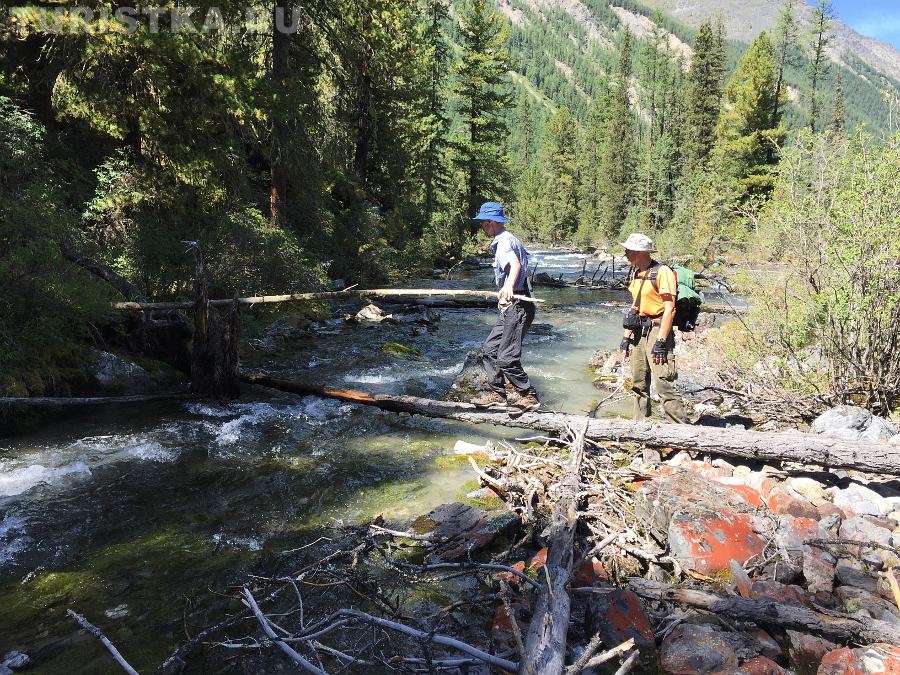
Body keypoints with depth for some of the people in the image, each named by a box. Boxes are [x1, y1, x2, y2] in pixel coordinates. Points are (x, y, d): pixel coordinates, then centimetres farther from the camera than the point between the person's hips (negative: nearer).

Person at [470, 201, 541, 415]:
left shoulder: (504, 241, -14)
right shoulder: (506, 239, 18)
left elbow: (515, 264, -34)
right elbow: (521, 259, 33)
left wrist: (509, 285, -52)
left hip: (517, 306, -11)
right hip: (511, 306, 11)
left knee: (507, 357, -11)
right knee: (491, 347, 14)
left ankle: (528, 397, 3)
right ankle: (496, 393, 23)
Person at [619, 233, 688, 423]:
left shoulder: (662, 272, -11)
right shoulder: (638, 274, 16)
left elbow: (669, 309, -17)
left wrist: (661, 342, -22)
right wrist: (626, 337, 16)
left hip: (657, 330, -9)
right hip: (639, 332, 9)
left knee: (664, 385, -13)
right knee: (638, 384, 12)